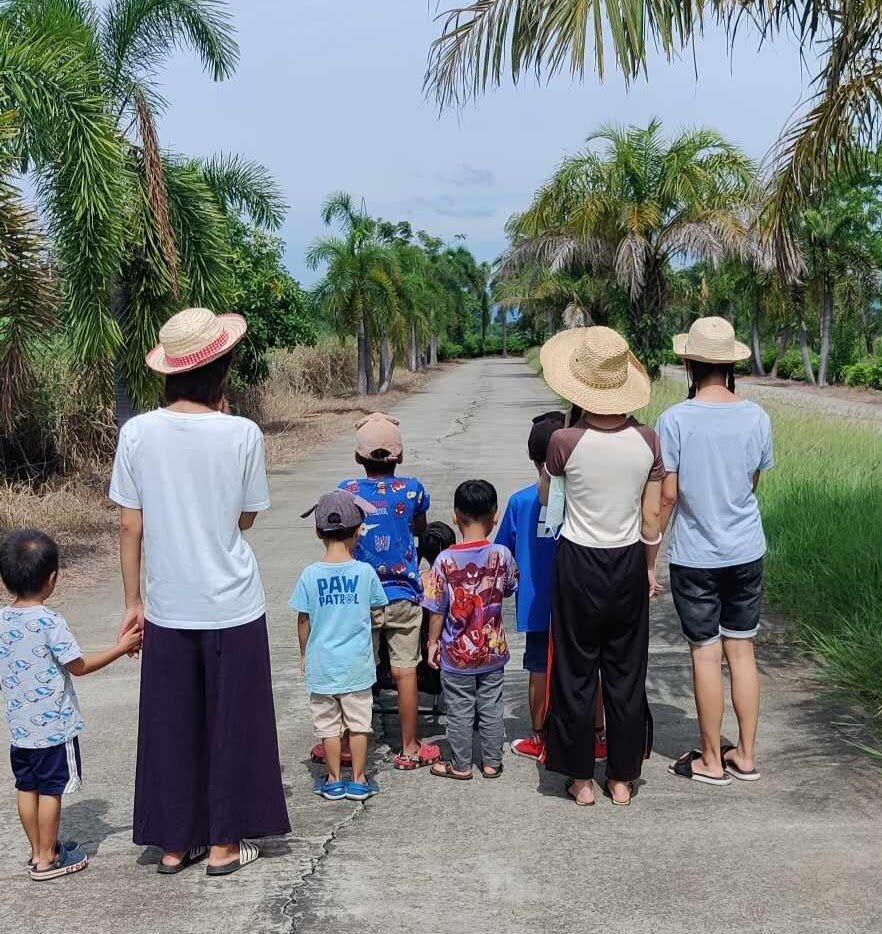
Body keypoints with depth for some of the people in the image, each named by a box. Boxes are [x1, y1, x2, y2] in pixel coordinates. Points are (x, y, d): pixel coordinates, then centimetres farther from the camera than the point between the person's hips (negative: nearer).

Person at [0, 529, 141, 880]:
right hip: (54, 725, -6)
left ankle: (38, 851, 27)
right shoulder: (50, 622, -20)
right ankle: (47, 858, 14)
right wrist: (122, 647, -5)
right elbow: (79, 666, -14)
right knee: (51, 790, 5)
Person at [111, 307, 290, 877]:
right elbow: (247, 518, 1)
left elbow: (130, 528, -3)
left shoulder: (138, 433, -7)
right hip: (232, 606, -2)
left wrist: (133, 601, 9)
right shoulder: (242, 434, -12)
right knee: (230, 724, 12)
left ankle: (174, 844, 26)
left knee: (170, 726, 14)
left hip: (168, 609, 2)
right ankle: (223, 845, 23)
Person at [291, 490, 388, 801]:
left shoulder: (310, 574, -10)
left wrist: (304, 655, 11)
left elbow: (303, 621, -3)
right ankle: (359, 781, 19)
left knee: (328, 725, 12)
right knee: (358, 723, 12)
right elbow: (377, 606, 3)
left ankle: (334, 781, 22)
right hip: (357, 665, 0)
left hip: (321, 665, 0)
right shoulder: (365, 571, -10)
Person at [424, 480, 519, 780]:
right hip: (493, 650, 2)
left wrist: (433, 641, 2)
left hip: (457, 653, -2)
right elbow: (510, 588, 6)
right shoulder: (502, 555, -12)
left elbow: (437, 609, -11)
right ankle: (492, 762, 26)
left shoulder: (446, 560, -17)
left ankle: (461, 765, 23)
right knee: (491, 708, 15)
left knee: (459, 711, 11)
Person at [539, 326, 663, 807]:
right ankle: (622, 779, 23)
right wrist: (649, 569, 13)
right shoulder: (646, 441, -8)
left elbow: (545, 497, 3)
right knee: (626, 674, 13)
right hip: (628, 566, 3)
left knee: (576, 673, 10)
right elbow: (651, 518, -1)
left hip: (578, 565, -2)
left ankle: (582, 780, 19)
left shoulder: (565, 442, -16)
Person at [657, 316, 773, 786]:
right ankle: (745, 755, 24)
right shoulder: (756, 417, -5)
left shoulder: (675, 420, -15)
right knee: (742, 650, 14)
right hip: (747, 552, 4)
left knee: (706, 654, 6)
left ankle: (711, 761, 19)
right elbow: (753, 483, 7)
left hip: (696, 556, -3)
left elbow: (668, 494, -12)